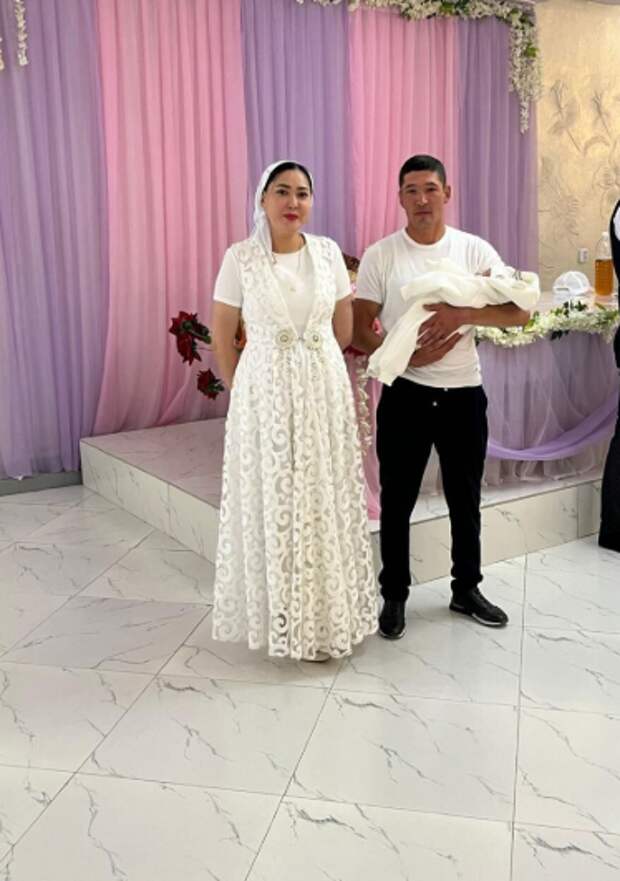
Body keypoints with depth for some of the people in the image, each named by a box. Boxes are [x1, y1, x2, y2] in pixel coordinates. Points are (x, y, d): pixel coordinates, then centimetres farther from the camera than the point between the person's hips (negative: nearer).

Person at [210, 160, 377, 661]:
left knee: (326, 498, 8)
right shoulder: (241, 257, -5)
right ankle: (285, 618, 19)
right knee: (273, 501, 4)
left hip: (325, 391, 3)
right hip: (265, 394, -2)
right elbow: (222, 334, 1)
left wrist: (314, 371, 13)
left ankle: (329, 612, 25)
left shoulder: (328, 252, 2)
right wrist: (241, 392, 4)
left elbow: (344, 326, 11)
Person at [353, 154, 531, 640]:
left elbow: (519, 311, -6)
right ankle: (394, 595, 26)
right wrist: (406, 355, -20)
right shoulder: (381, 254, -3)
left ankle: (467, 589, 34)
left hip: (463, 394, 2)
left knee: (465, 498, 15)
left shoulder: (475, 250, 0)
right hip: (405, 395, -1)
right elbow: (358, 328, -5)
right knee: (397, 500, 9)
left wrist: (462, 313, -21)